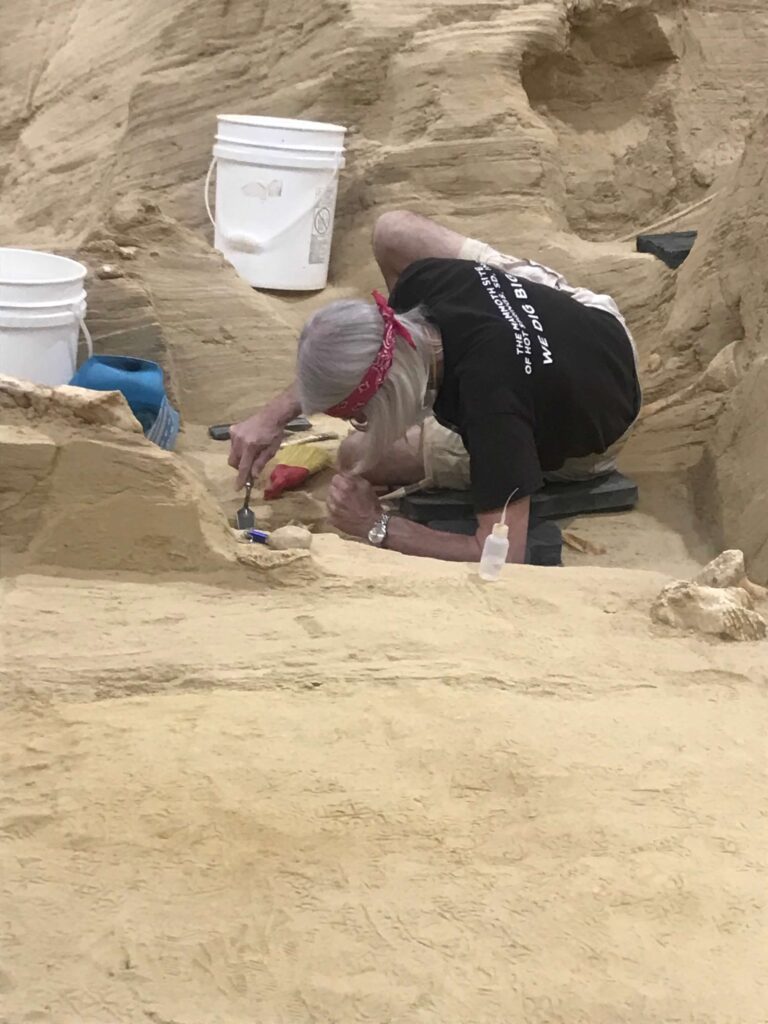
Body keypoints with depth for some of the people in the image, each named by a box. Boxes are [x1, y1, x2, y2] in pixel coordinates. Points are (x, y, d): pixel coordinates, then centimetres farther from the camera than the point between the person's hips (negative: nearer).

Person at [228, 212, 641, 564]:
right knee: (393, 230, 3)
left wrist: (376, 527, -37)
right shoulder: (428, 278, -29)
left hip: (594, 429, -5)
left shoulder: (492, 397, -49)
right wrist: (275, 414, -19)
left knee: (357, 458, -4)